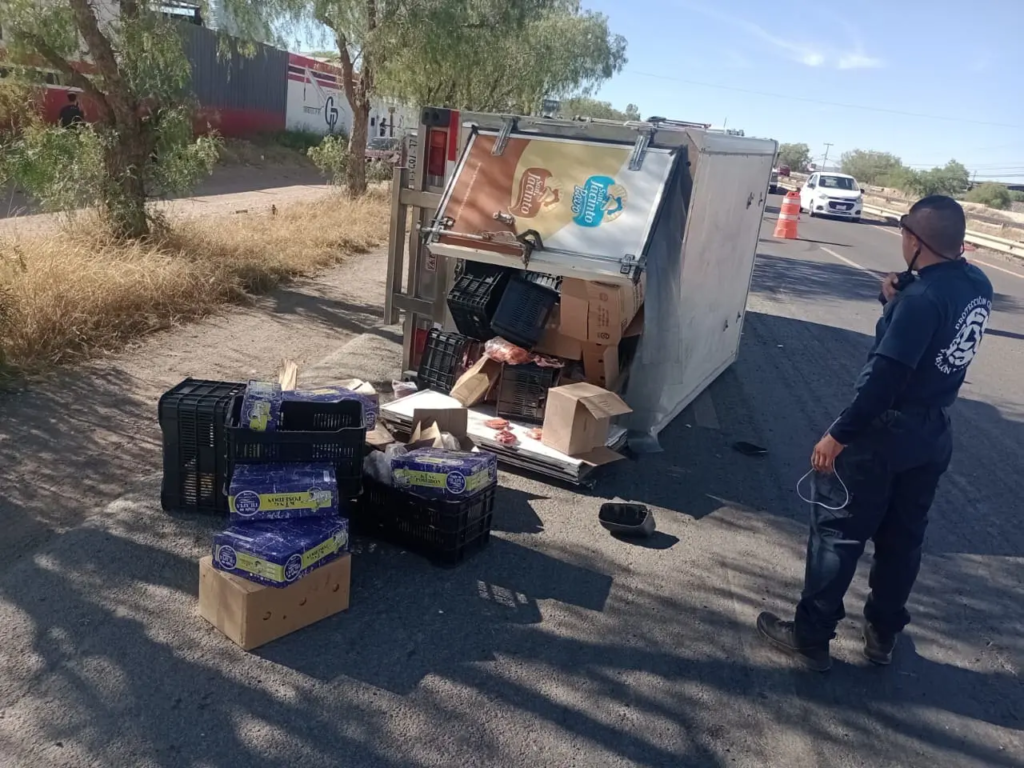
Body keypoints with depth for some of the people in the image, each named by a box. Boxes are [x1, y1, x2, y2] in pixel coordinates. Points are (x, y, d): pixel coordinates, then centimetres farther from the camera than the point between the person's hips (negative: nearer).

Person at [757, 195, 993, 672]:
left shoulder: (922, 297, -24)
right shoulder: (978, 286, 2)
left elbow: (886, 376, -27)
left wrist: (839, 434, -20)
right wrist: (897, 302, -3)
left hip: (883, 433, -8)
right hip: (933, 433, 8)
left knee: (837, 534, 5)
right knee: (903, 538, 19)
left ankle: (811, 637, 16)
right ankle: (883, 633, 34)